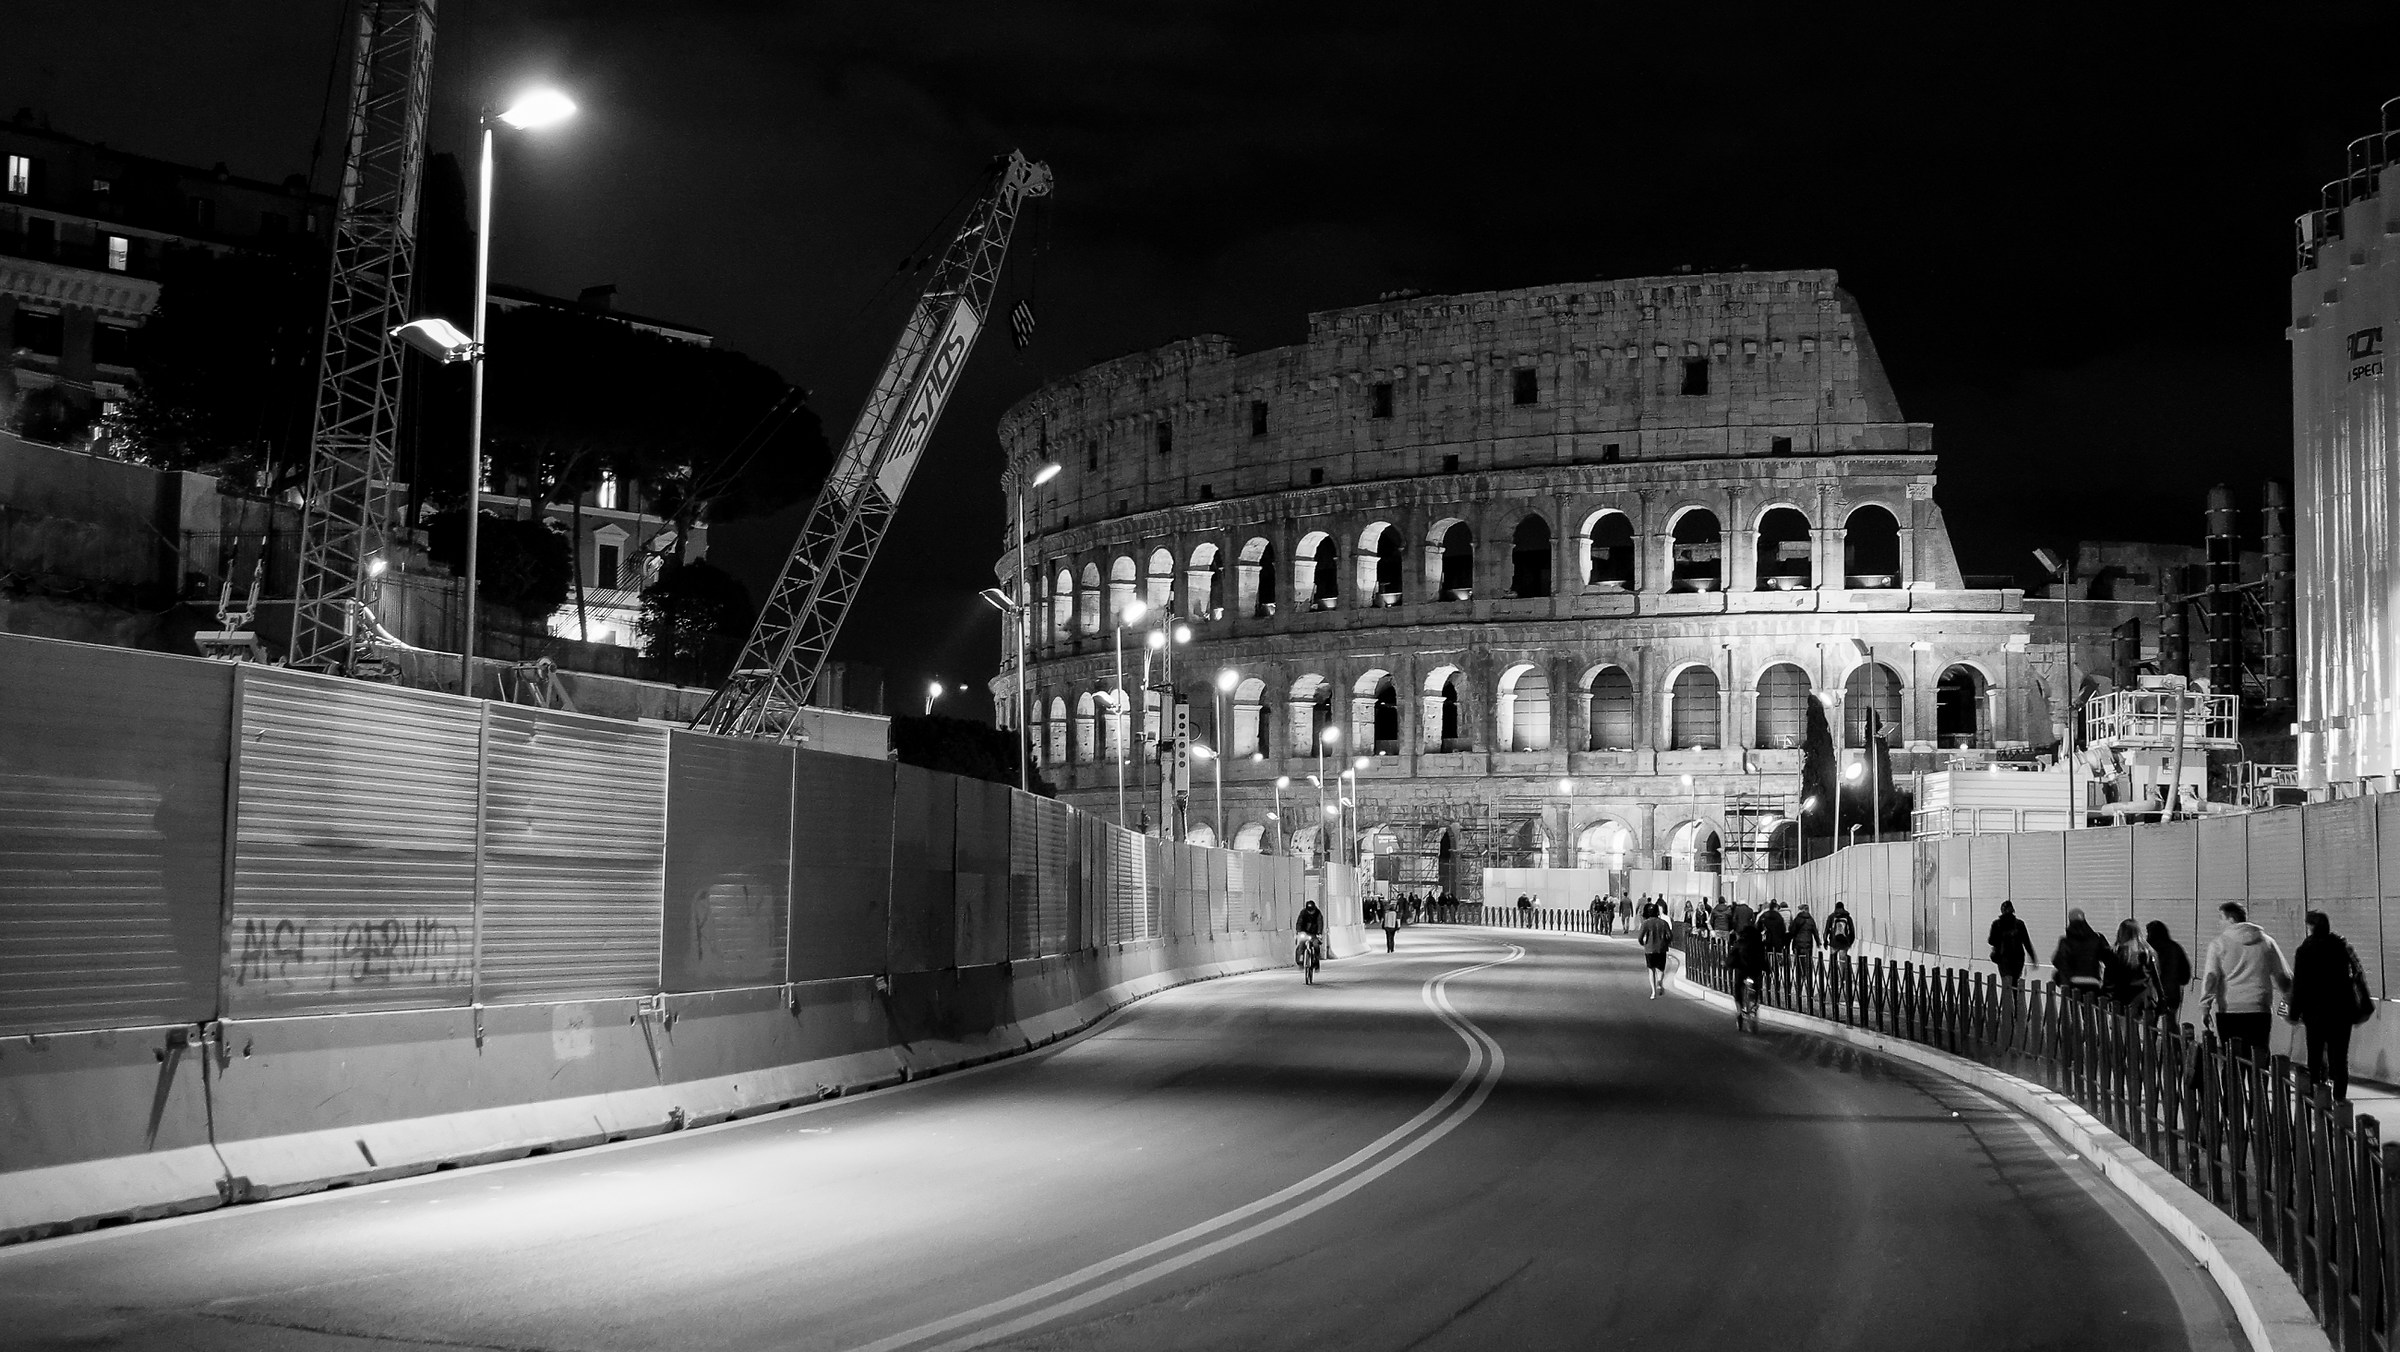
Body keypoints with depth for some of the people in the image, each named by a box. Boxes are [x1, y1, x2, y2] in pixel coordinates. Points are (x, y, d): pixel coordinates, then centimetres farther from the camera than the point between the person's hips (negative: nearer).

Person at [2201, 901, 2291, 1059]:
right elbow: (2284, 977, 13)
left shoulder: (2219, 942, -1)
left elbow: (2210, 976, -8)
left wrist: (2205, 1005, -6)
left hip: (2228, 1009, -2)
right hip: (2260, 1009, 2)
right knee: (2260, 1052, 5)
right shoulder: (2266, 942, 8)